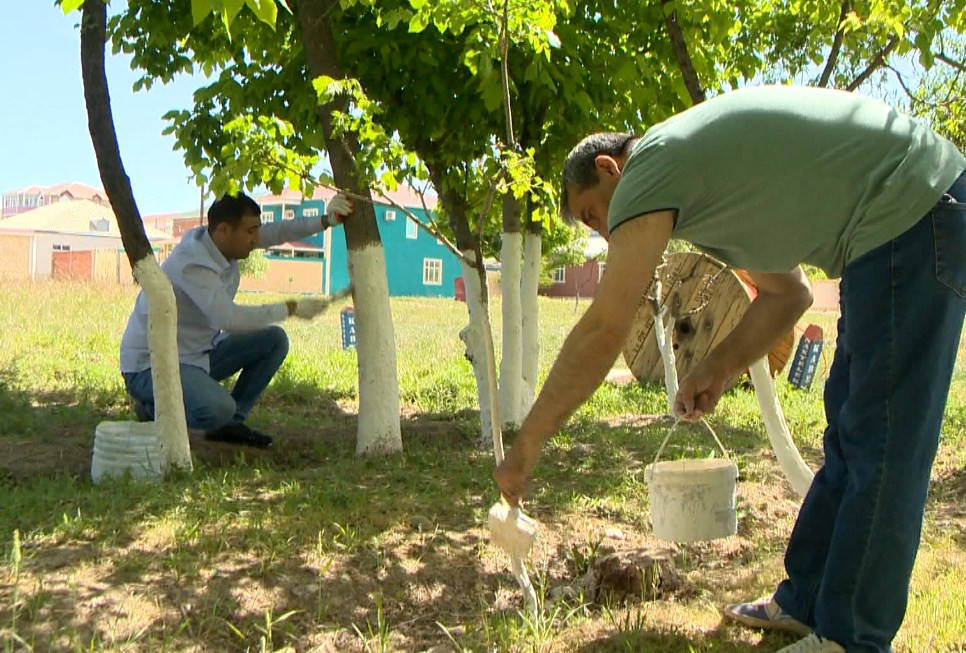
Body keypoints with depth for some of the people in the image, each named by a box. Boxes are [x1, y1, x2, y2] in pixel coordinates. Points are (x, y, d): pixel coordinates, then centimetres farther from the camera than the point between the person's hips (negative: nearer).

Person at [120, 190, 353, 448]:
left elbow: (275, 232, 1)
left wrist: (325, 221, -15)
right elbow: (229, 318, -36)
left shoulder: (219, 242, -2)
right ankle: (153, 409, -2)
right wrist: (290, 309, -28)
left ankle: (229, 423, 4)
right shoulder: (191, 264, -28)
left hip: (199, 354, 9)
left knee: (274, 340, 0)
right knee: (218, 409, -34)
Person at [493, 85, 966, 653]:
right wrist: (718, 370, 11)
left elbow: (603, 332, -17)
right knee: (851, 433, 14)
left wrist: (526, 449, -12)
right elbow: (787, 293, 21)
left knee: (880, 445, -5)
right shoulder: (708, 178, 19)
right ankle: (807, 601, 24)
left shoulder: (649, 168, -11)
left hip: (915, 212, -10)